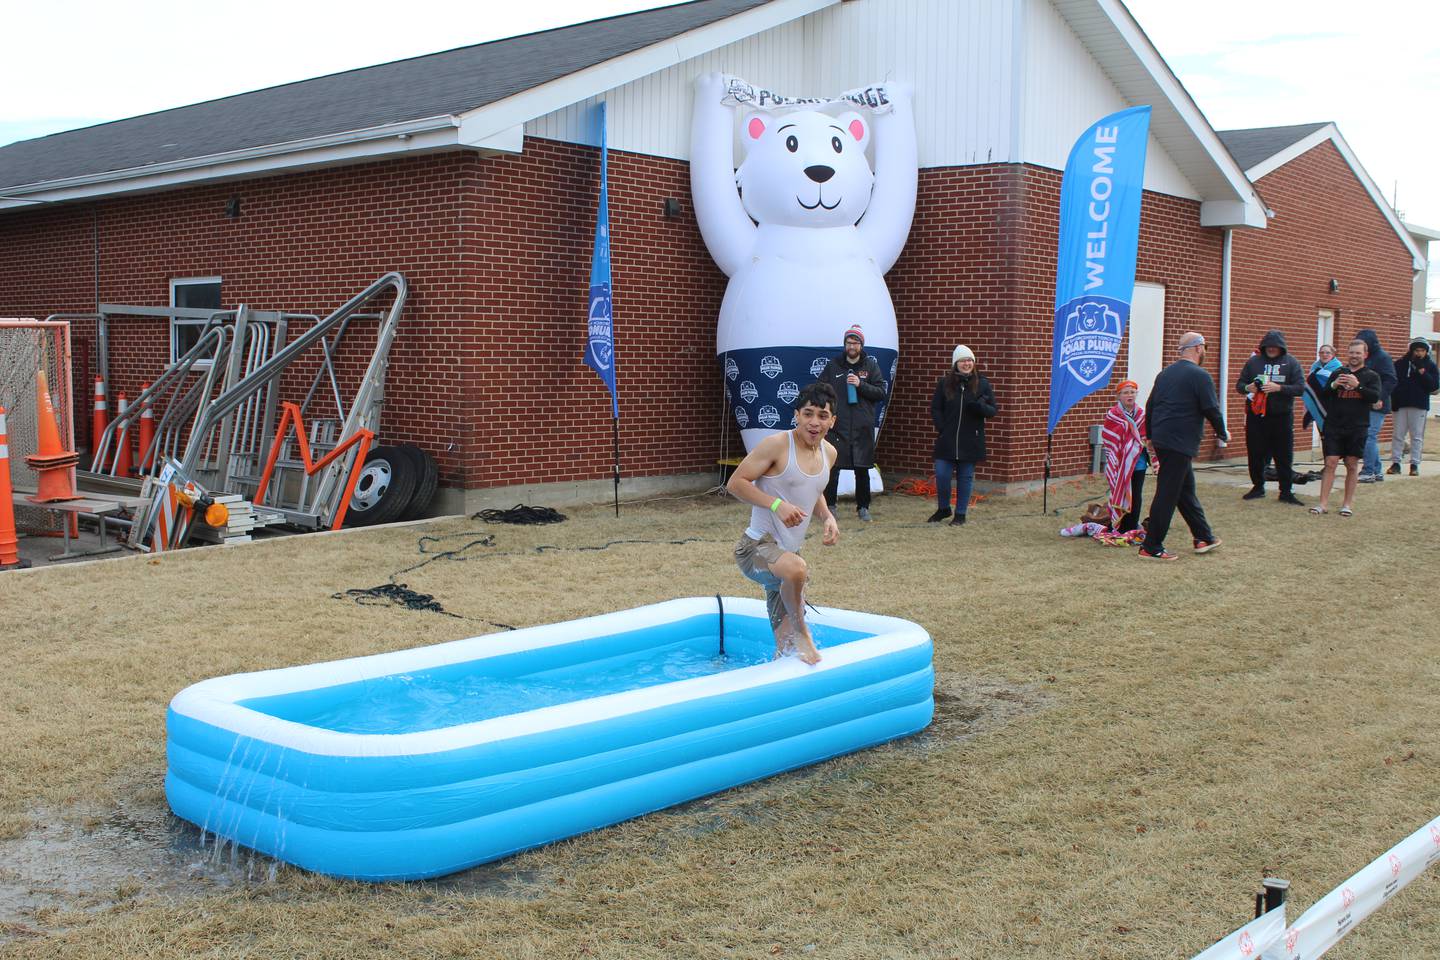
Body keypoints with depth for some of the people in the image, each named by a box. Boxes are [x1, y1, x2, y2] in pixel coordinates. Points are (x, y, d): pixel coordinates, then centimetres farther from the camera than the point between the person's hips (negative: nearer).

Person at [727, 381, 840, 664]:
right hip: (757, 546, -8)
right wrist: (777, 505, -26)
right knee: (796, 569, -40)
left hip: (788, 552, 8)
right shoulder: (777, 444, -15)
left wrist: (828, 517, 4)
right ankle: (801, 631, -15)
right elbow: (735, 482, -14)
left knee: (786, 647, 11)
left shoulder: (829, 453, 8)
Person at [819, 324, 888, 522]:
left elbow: (881, 393, 1)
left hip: (862, 428, 0)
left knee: (862, 470, 6)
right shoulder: (833, 365, 6)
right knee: (832, 469, -1)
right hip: (836, 426, 0)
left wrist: (861, 385, -13)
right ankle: (829, 505, 9)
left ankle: (863, 507, 16)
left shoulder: (871, 365, 5)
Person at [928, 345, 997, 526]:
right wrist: (941, 428, -7)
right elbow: (935, 408, 6)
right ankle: (943, 509, 21)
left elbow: (993, 410, 3)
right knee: (941, 475, -2)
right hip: (946, 441, 1)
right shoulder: (944, 383, 2)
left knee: (965, 477, 6)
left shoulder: (983, 384, 1)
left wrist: (980, 407, -19)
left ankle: (960, 514, 19)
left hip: (971, 441, 0)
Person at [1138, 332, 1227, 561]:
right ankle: (1151, 547, -4)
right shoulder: (1200, 376, -11)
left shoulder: (1165, 373, 14)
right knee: (1168, 494, -6)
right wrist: (1223, 434, 5)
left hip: (1161, 439, 9)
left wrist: (1151, 435, 27)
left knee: (1186, 488, 18)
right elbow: (1211, 410, -12)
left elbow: (1151, 406, 19)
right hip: (1180, 443, -9)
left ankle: (1203, 536, 28)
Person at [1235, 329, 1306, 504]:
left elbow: (1300, 388, -8)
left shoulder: (1291, 363, 0)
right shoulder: (1253, 362, 5)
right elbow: (1239, 385, 7)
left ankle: (1286, 491, 9)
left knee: (1284, 456, 2)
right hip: (1256, 416, 2)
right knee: (1255, 453, 7)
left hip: (1282, 417, -2)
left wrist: (1279, 388, -22)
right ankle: (1258, 487, 22)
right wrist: (1248, 388, -16)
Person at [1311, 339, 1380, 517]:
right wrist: (1333, 385, -12)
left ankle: (1348, 503, 14)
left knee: (1352, 464, 5)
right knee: (1330, 463, -4)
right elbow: (1322, 395, 6)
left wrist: (1358, 386, -21)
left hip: (1357, 428, -1)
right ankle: (1323, 503, -4)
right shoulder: (1337, 373, 10)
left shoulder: (1371, 376, 5)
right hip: (1334, 426, 1)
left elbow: (1375, 396, -9)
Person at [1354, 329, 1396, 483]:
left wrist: (1381, 398, -24)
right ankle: (1376, 472, 17)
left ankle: (1368, 472, -9)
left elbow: (1390, 381, -17)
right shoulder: (1368, 358, 17)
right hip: (1367, 405, 9)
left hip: (1377, 406, -9)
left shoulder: (1383, 357, -9)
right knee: (1371, 438, 11)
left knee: (1369, 437, -11)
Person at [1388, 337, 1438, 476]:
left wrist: (1422, 371, -15)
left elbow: (1434, 386, -6)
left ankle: (1415, 464, 5)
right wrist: (1393, 402, -4)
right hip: (1401, 405, 1)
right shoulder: (1401, 364, 5)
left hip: (1419, 406, -1)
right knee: (1398, 435, 2)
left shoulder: (1430, 366, 4)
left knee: (1417, 436, 1)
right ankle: (1395, 463, 7)